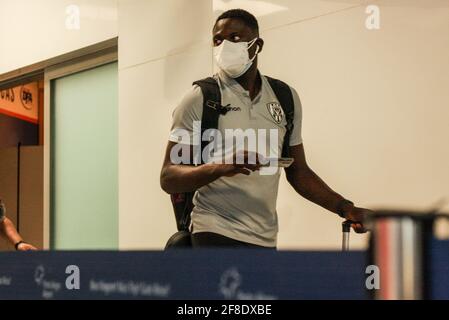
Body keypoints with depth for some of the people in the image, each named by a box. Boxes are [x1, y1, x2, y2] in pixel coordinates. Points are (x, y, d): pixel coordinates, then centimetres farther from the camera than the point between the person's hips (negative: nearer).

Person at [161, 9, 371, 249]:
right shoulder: (201, 98, -3)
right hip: (217, 237, -5)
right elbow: (168, 178, -7)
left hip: (266, 239, 5)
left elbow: (298, 172, 17)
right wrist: (220, 168, -25)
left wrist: (346, 209, 5)